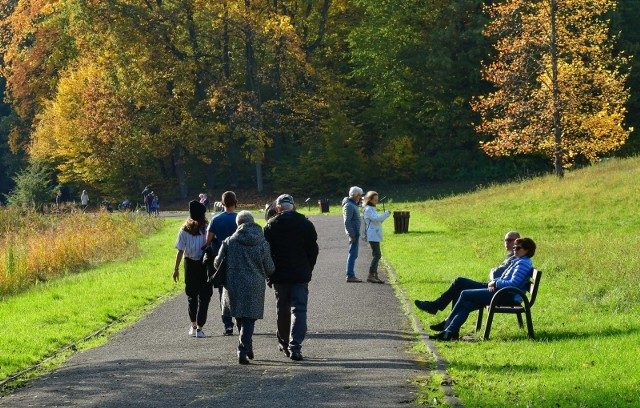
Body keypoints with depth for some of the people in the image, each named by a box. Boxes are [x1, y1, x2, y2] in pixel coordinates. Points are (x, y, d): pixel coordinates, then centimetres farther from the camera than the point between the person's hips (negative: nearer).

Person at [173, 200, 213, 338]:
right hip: (205, 264, -2)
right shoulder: (207, 228, -8)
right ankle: (199, 328, -4)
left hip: (190, 265, 2)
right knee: (204, 296, 3)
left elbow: (180, 251, -3)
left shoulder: (184, 230, -3)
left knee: (191, 296, 18)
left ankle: (193, 326, 25)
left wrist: (176, 268, 4)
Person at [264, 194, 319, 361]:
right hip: (301, 275, -1)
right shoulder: (306, 224, 1)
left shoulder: (271, 225, 0)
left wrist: (269, 275, 9)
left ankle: (284, 342, 25)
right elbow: (313, 250, 4)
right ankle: (295, 346, -16)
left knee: (282, 310, 15)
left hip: (279, 276, 1)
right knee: (299, 310, -4)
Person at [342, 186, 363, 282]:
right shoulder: (349, 205, -15)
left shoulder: (353, 204, 16)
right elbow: (347, 222, -21)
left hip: (355, 233, 10)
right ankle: (350, 275, -9)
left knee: (353, 254, 12)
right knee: (353, 254, -9)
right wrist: (352, 235, -21)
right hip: (353, 233, -10)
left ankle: (350, 275, 17)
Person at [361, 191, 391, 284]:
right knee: (377, 255, -14)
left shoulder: (371, 209, 19)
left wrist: (384, 216, 6)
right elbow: (376, 219, -22)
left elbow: (377, 221, 22)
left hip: (375, 235, 10)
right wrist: (387, 214, -10)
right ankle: (370, 276, -16)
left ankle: (375, 276, 11)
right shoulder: (368, 209, -11)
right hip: (373, 236, -10)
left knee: (376, 255, 10)